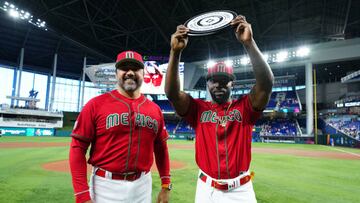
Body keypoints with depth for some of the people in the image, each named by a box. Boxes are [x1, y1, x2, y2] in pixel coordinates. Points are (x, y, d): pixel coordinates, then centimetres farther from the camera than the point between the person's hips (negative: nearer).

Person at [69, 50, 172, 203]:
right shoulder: (96, 104, -7)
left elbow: (160, 149, 9)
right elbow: (78, 147, -8)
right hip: (106, 185, -3)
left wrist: (166, 185, 6)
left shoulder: (155, 109, 3)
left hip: (142, 185, 4)